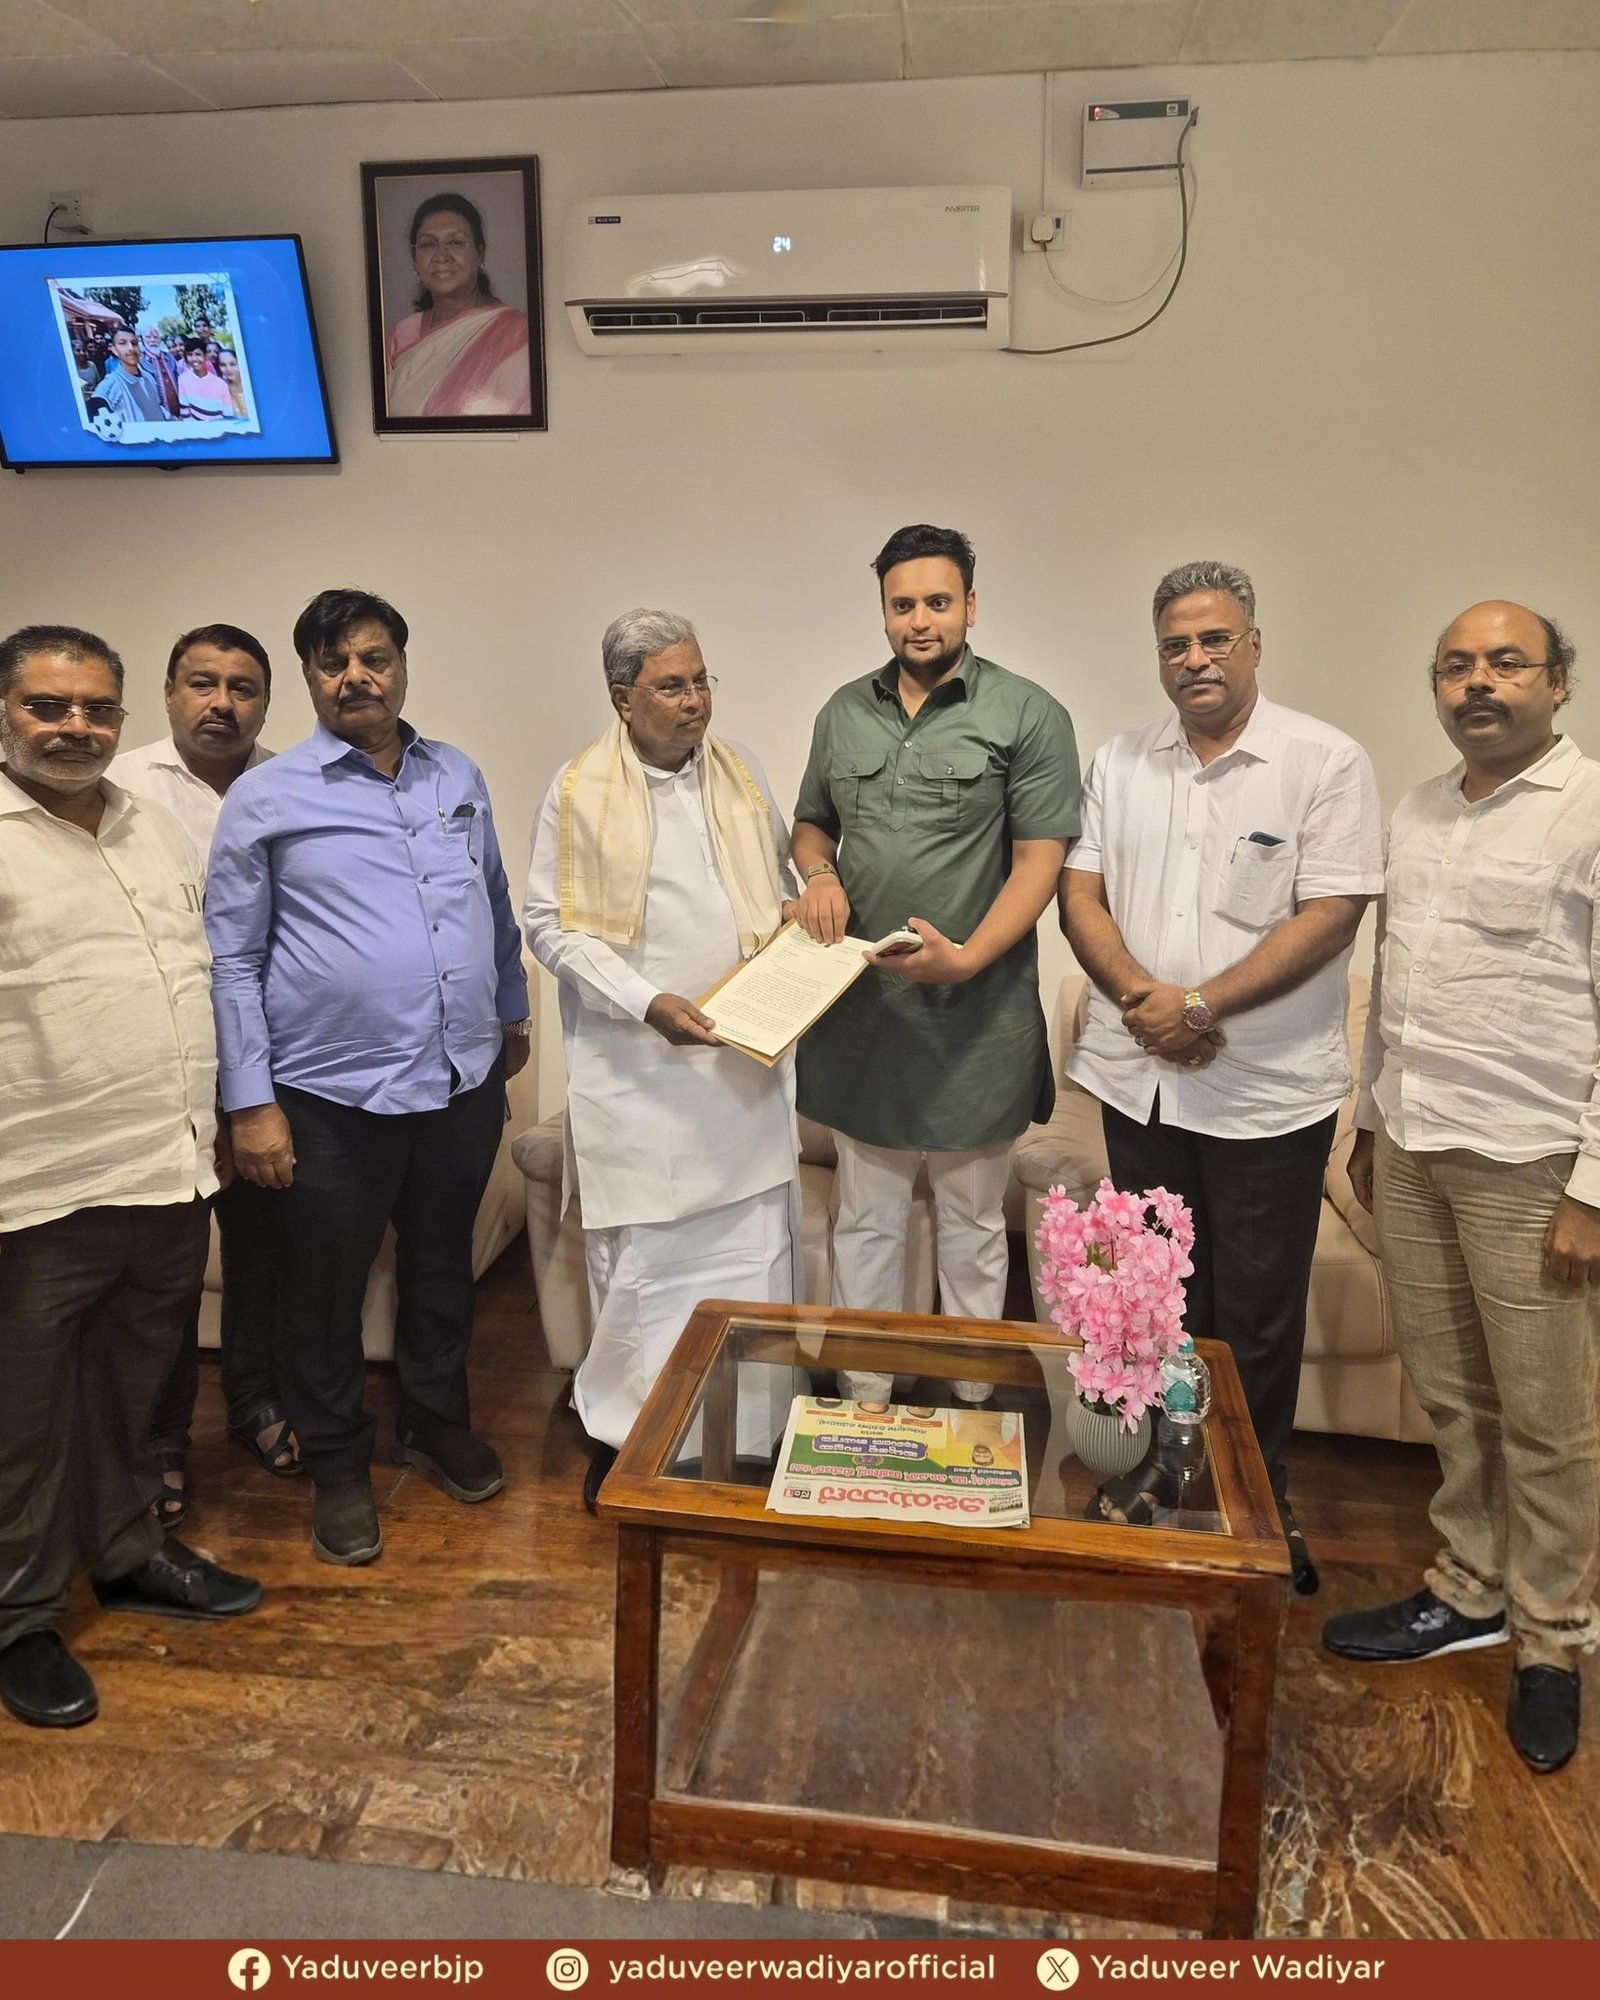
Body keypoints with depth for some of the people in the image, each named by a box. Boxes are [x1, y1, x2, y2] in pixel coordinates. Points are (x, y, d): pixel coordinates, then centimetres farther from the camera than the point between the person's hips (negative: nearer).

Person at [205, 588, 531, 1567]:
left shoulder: (458, 775, 6)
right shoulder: (265, 799, -6)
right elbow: (234, 958, -6)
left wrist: (512, 1012, 20)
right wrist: (251, 1101, -9)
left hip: (464, 1082, 4)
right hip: (334, 1094, -4)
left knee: (444, 1265, 20)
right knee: (326, 1288, 11)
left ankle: (439, 1420, 43)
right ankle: (340, 1467, 33)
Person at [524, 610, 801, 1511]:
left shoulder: (740, 769, 7)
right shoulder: (582, 791, -6)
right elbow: (550, 926, -6)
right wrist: (647, 1004, -18)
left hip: (749, 1058, 5)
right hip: (641, 1068, -4)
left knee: (755, 1249, 11)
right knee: (641, 1259, 3)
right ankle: (625, 1432, 22)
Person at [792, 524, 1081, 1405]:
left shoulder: (1028, 716, -5)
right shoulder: (844, 712, 10)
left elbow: (1039, 860, -10)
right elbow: (810, 824, 20)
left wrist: (968, 957, -24)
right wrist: (818, 874, -4)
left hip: (974, 1015, -4)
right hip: (861, 1005, 4)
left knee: (971, 1227, 11)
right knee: (864, 1220, 14)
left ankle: (974, 1403, 28)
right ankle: (865, 1398, 29)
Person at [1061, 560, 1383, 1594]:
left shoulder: (1327, 763, -7)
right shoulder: (1121, 762, 7)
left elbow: (1329, 917, -14)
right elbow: (1081, 895, 3)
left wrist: (1200, 1006, -19)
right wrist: (1139, 997, -13)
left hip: (1266, 1091, -4)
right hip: (1141, 1079, 4)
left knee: (1256, 1315, 8)